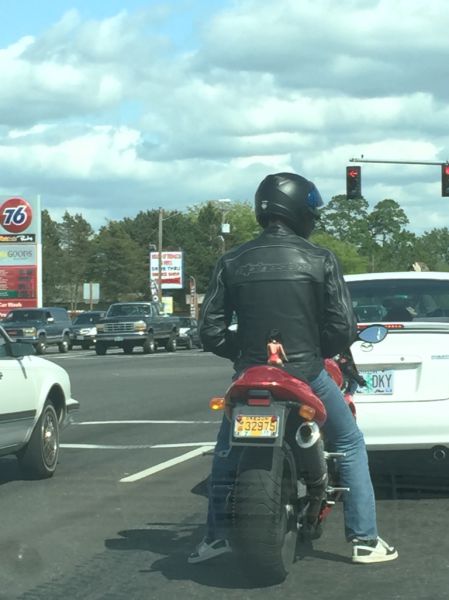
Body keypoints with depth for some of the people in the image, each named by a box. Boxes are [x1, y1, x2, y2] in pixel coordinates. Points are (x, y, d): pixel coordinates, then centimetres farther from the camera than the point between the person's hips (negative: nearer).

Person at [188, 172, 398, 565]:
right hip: (306, 372, -2)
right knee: (351, 445, 15)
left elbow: (211, 332, 1)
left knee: (227, 451, 23)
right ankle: (364, 539, 12)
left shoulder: (232, 262, 2)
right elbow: (344, 327, -8)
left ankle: (216, 535, 24)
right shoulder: (319, 260, -6)